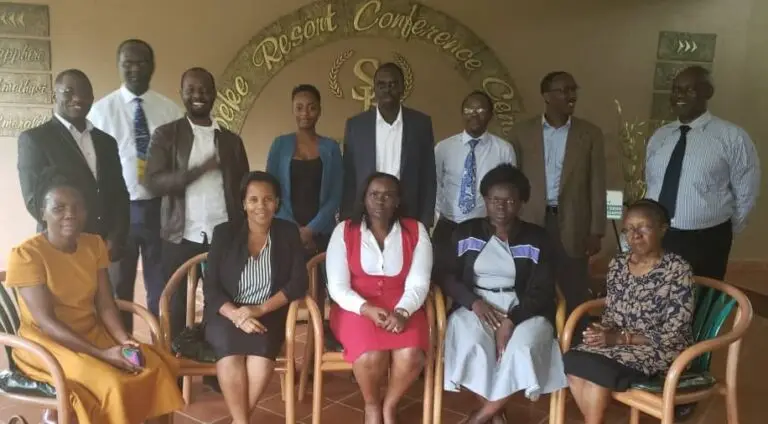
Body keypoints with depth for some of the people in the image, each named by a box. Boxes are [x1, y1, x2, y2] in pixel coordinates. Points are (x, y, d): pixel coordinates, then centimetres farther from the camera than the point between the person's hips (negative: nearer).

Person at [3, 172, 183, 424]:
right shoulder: (26, 254, -15)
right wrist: (101, 354, -26)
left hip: (93, 333, 6)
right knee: (113, 384, -27)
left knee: (156, 367, -13)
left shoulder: (94, 245, 3)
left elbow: (105, 305, 0)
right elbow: (46, 321, -20)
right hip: (48, 344, -6)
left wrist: (123, 340, -18)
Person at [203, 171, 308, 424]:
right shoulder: (224, 233, 2)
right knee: (230, 348, -31)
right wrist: (236, 315, -20)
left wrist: (260, 310, -17)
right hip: (227, 314, 0)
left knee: (262, 346, -31)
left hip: (268, 315, 0)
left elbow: (298, 283, -4)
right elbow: (210, 287, -2)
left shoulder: (288, 233, 4)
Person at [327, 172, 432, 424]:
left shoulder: (416, 231, 2)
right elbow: (337, 286, -5)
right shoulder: (344, 231, 0)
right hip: (357, 308, -1)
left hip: (403, 308, 1)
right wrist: (367, 309, -22)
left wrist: (401, 312, -24)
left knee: (411, 356, -27)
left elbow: (418, 283, -4)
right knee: (371, 357, -30)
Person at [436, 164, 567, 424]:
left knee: (522, 350, -31)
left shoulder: (537, 239, 2)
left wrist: (511, 320, -19)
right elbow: (445, 276, 3)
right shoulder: (466, 233, 6)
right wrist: (474, 302, -14)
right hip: (474, 306, 1)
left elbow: (542, 292, -3)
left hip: (523, 310, 0)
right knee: (472, 347, -31)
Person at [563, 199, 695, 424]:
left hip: (661, 351, -5)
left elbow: (672, 335, -15)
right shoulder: (618, 264, 5)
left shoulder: (678, 270, -13)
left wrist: (619, 337, -21)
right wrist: (603, 331, -11)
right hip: (618, 342, 5)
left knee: (595, 370, -28)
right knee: (572, 362, -23)